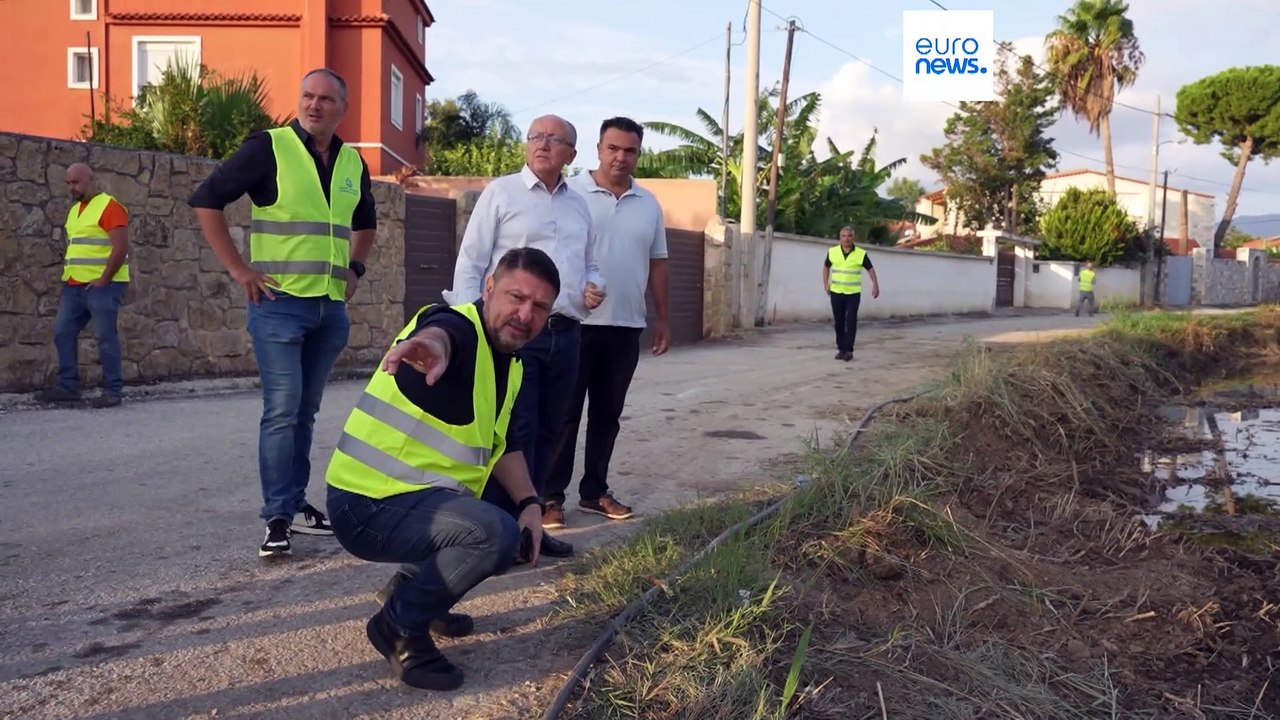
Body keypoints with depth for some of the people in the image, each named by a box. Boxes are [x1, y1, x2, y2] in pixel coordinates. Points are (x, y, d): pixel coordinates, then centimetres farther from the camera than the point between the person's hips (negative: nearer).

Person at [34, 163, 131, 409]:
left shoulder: (110, 207, -9)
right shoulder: (74, 209, 18)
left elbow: (121, 248, -18)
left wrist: (103, 280, -17)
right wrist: (66, 281, 17)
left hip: (102, 286, -9)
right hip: (74, 286, 9)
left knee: (106, 338, -6)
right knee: (63, 333, 6)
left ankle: (113, 391, 1)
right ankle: (68, 386, 13)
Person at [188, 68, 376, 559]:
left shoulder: (353, 163, 11)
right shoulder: (268, 147, -6)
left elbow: (365, 222, 29)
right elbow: (206, 201, -8)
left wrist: (355, 267, 16)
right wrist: (238, 269, -10)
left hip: (331, 307, 5)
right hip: (279, 303, -5)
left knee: (305, 411, 13)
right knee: (281, 411, -7)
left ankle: (296, 503, 23)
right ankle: (278, 518, 0)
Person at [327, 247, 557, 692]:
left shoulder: (509, 364, 9)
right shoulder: (458, 325, -19)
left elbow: (503, 443, 17)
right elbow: (439, 334, -44)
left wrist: (530, 502, 2)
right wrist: (432, 347, -69)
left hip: (420, 496, 10)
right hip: (369, 504, -10)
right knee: (494, 534, -30)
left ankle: (416, 587, 23)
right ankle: (400, 625, -7)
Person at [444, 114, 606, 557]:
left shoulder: (578, 205, 17)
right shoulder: (501, 192, 2)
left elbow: (589, 265, 25)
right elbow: (470, 264, -2)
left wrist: (594, 288, 1)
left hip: (565, 334, 6)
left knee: (546, 434, 10)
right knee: (514, 434, -6)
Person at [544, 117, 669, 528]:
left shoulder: (649, 204, 11)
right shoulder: (571, 193, -4)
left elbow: (657, 264, 16)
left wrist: (662, 319, 15)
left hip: (627, 326, 5)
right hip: (575, 323, -5)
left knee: (607, 413, 11)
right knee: (564, 413, 1)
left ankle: (594, 491, 22)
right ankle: (550, 496, 7)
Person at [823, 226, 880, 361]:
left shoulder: (861, 254, -6)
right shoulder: (832, 252, 0)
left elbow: (870, 269, 4)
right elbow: (826, 267, 16)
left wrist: (875, 285, -3)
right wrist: (826, 283, 9)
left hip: (853, 293, -2)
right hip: (836, 293, 2)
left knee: (851, 322, -6)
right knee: (839, 322, 7)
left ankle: (849, 350, -2)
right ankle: (841, 348, 16)